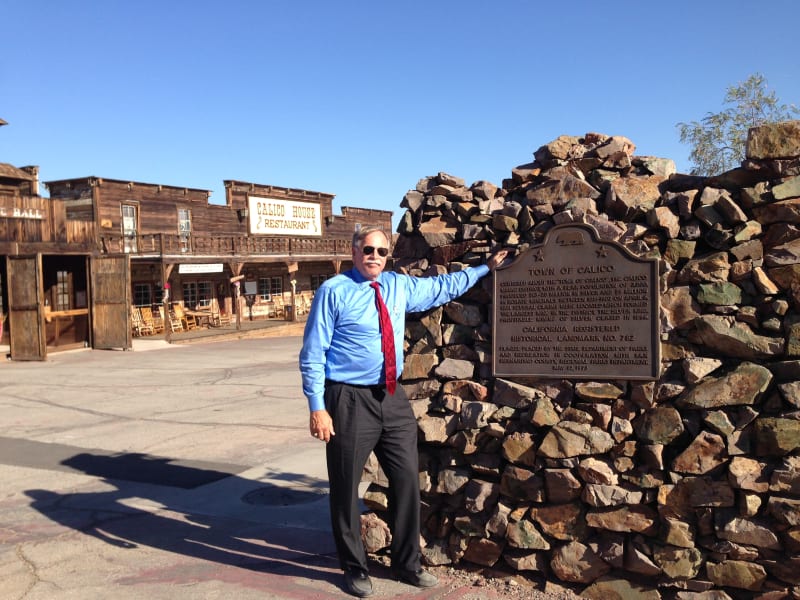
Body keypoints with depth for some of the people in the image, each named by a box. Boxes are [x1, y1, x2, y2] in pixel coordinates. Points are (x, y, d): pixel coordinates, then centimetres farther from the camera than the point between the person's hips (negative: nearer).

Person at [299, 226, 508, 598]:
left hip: (392, 398, 6)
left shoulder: (400, 286, 8)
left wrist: (485, 268, 25)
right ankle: (354, 568, 27)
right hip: (350, 400, -5)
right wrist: (317, 408, -15)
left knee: (407, 479, 11)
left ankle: (406, 563, 30)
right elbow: (312, 354, -10)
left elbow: (443, 287, 24)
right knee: (346, 488, 6)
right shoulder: (334, 291, -9)